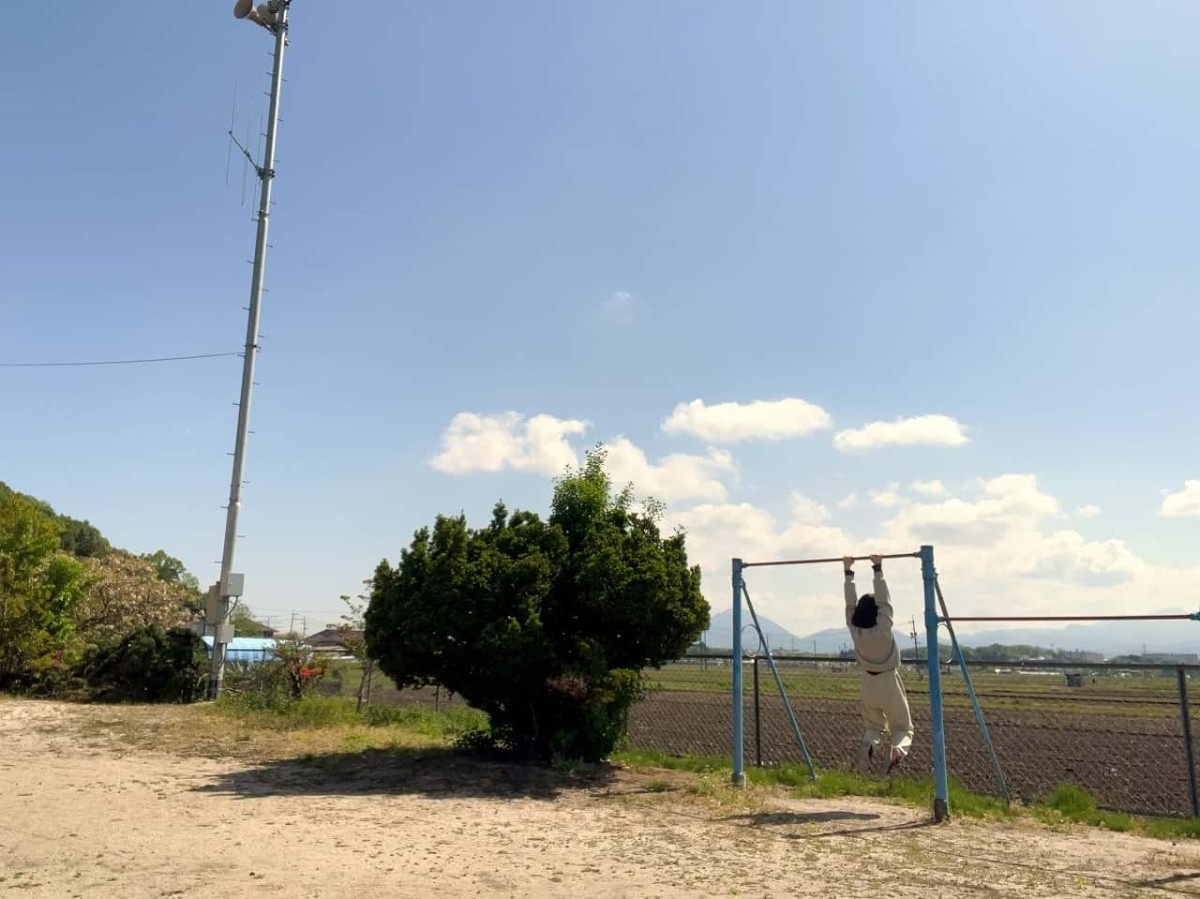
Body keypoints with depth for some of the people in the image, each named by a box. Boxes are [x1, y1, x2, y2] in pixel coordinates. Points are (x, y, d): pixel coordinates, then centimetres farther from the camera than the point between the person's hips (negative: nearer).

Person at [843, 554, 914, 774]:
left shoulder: (854, 630, -11)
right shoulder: (884, 628, -19)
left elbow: (850, 603, -7)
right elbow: (884, 599, -19)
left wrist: (848, 572, -6)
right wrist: (878, 569, -20)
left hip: (868, 684, 3)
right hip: (889, 682, -3)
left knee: (872, 726, 21)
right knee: (902, 727, 11)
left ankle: (868, 744, -15)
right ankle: (898, 749, -24)